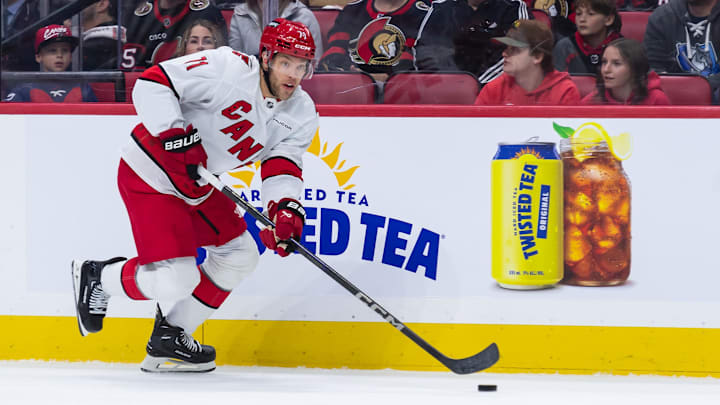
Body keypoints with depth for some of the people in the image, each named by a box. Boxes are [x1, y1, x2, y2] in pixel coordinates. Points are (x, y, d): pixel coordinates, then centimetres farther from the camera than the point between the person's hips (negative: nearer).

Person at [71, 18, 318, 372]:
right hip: (150, 175, -9)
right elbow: (153, 82, -26)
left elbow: (282, 168, -8)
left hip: (196, 184, 9)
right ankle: (95, 277, 12)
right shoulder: (229, 68, -25)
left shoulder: (301, 114, -2)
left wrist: (285, 209, -28)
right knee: (177, 279, -16)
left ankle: (168, 341, 21)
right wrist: (177, 137, -35)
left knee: (239, 256, 8)